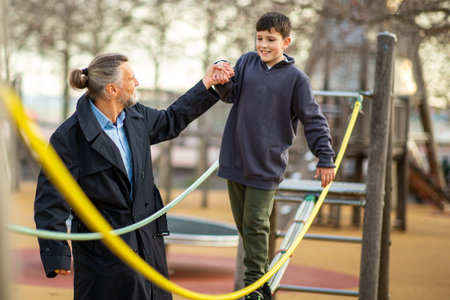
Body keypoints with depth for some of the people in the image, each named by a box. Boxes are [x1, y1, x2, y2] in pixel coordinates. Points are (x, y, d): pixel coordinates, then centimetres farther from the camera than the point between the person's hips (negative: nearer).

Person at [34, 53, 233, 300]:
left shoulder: (136, 117, 4)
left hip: (148, 241, 7)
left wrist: (207, 84, 24)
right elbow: (51, 200, -15)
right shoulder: (69, 137, -17)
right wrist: (56, 256, -19)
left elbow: (171, 122, 26)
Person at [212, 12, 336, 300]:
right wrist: (221, 79, -25)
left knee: (256, 225, -4)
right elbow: (231, 94, -3)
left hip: (266, 166, -4)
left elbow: (314, 121, -1)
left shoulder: (296, 78, -5)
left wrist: (326, 159, -3)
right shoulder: (247, 62, 5)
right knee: (243, 223, 10)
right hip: (235, 158, 4)